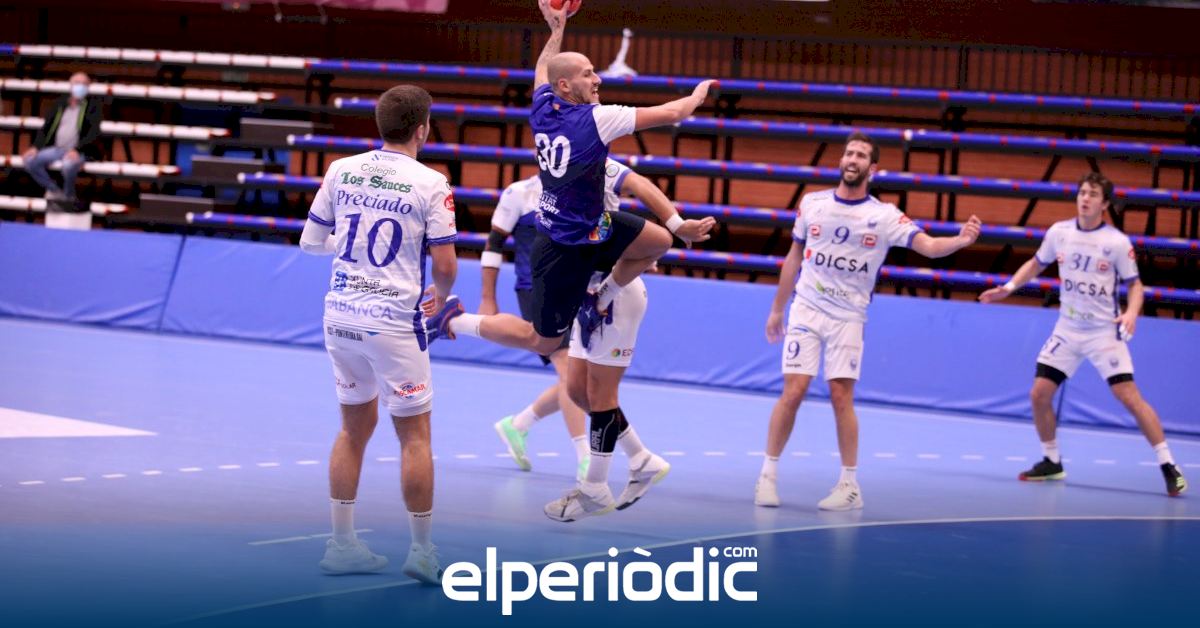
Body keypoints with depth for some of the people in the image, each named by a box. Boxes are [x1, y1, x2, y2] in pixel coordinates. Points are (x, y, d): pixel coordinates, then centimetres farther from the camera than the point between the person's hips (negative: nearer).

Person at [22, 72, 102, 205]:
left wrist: (76, 150, -25)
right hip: (56, 149, 5)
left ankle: (68, 196, -8)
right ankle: (54, 190, 1)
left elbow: (94, 132, -11)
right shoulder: (60, 103, 14)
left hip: (79, 152, -5)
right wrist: (36, 147, -2)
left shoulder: (93, 105, 0)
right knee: (30, 161, -18)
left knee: (68, 165, -38)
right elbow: (46, 127, 14)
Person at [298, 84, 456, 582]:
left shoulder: (342, 171, 2)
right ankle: (422, 551, 9)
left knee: (355, 426, 17)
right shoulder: (431, 184, -10)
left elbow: (311, 241, 9)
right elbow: (445, 266, -9)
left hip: (341, 314, 5)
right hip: (393, 321, -5)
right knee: (414, 435, 5)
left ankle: (342, 544, 20)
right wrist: (439, 298, 12)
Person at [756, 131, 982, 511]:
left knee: (841, 396, -6)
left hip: (848, 318, -1)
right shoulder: (812, 204, 2)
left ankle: (850, 485, 4)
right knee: (793, 392, -7)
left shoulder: (884, 216, -5)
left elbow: (929, 246, -16)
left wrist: (961, 240, -36)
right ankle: (768, 475, 4)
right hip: (806, 309, 1)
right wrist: (777, 309, 15)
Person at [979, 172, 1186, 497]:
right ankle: (1052, 462, 20)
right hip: (1067, 330, 4)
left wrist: (1131, 312, -23)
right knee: (1039, 395, -2)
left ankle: (1168, 466, -7)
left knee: (1129, 396, -14)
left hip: (1104, 332, -4)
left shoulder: (1117, 242, -12)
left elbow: (1135, 284, -4)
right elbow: (1036, 263, 16)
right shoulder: (1058, 232, -1)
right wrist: (1009, 287, 4)